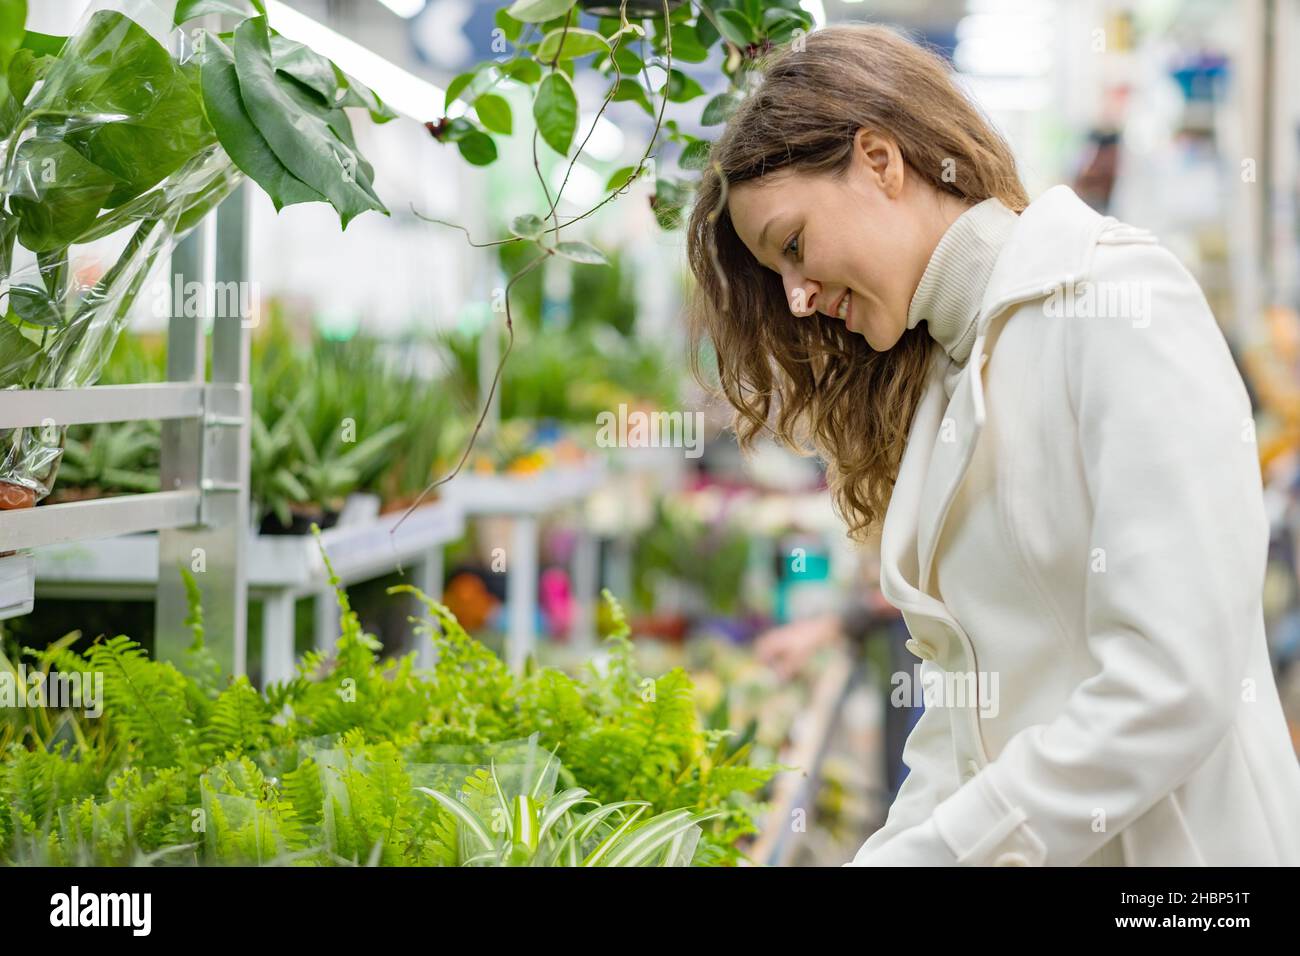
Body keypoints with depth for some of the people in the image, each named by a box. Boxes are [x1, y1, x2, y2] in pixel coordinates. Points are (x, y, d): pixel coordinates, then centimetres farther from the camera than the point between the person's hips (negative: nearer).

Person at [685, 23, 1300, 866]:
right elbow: (963, 700, 10)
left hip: (1166, 840, -7)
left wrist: (917, 854, -19)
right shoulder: (942, 372, 14)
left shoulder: (1117, 303, -11)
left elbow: (1174, 687, -21)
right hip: (998, 837, 7)